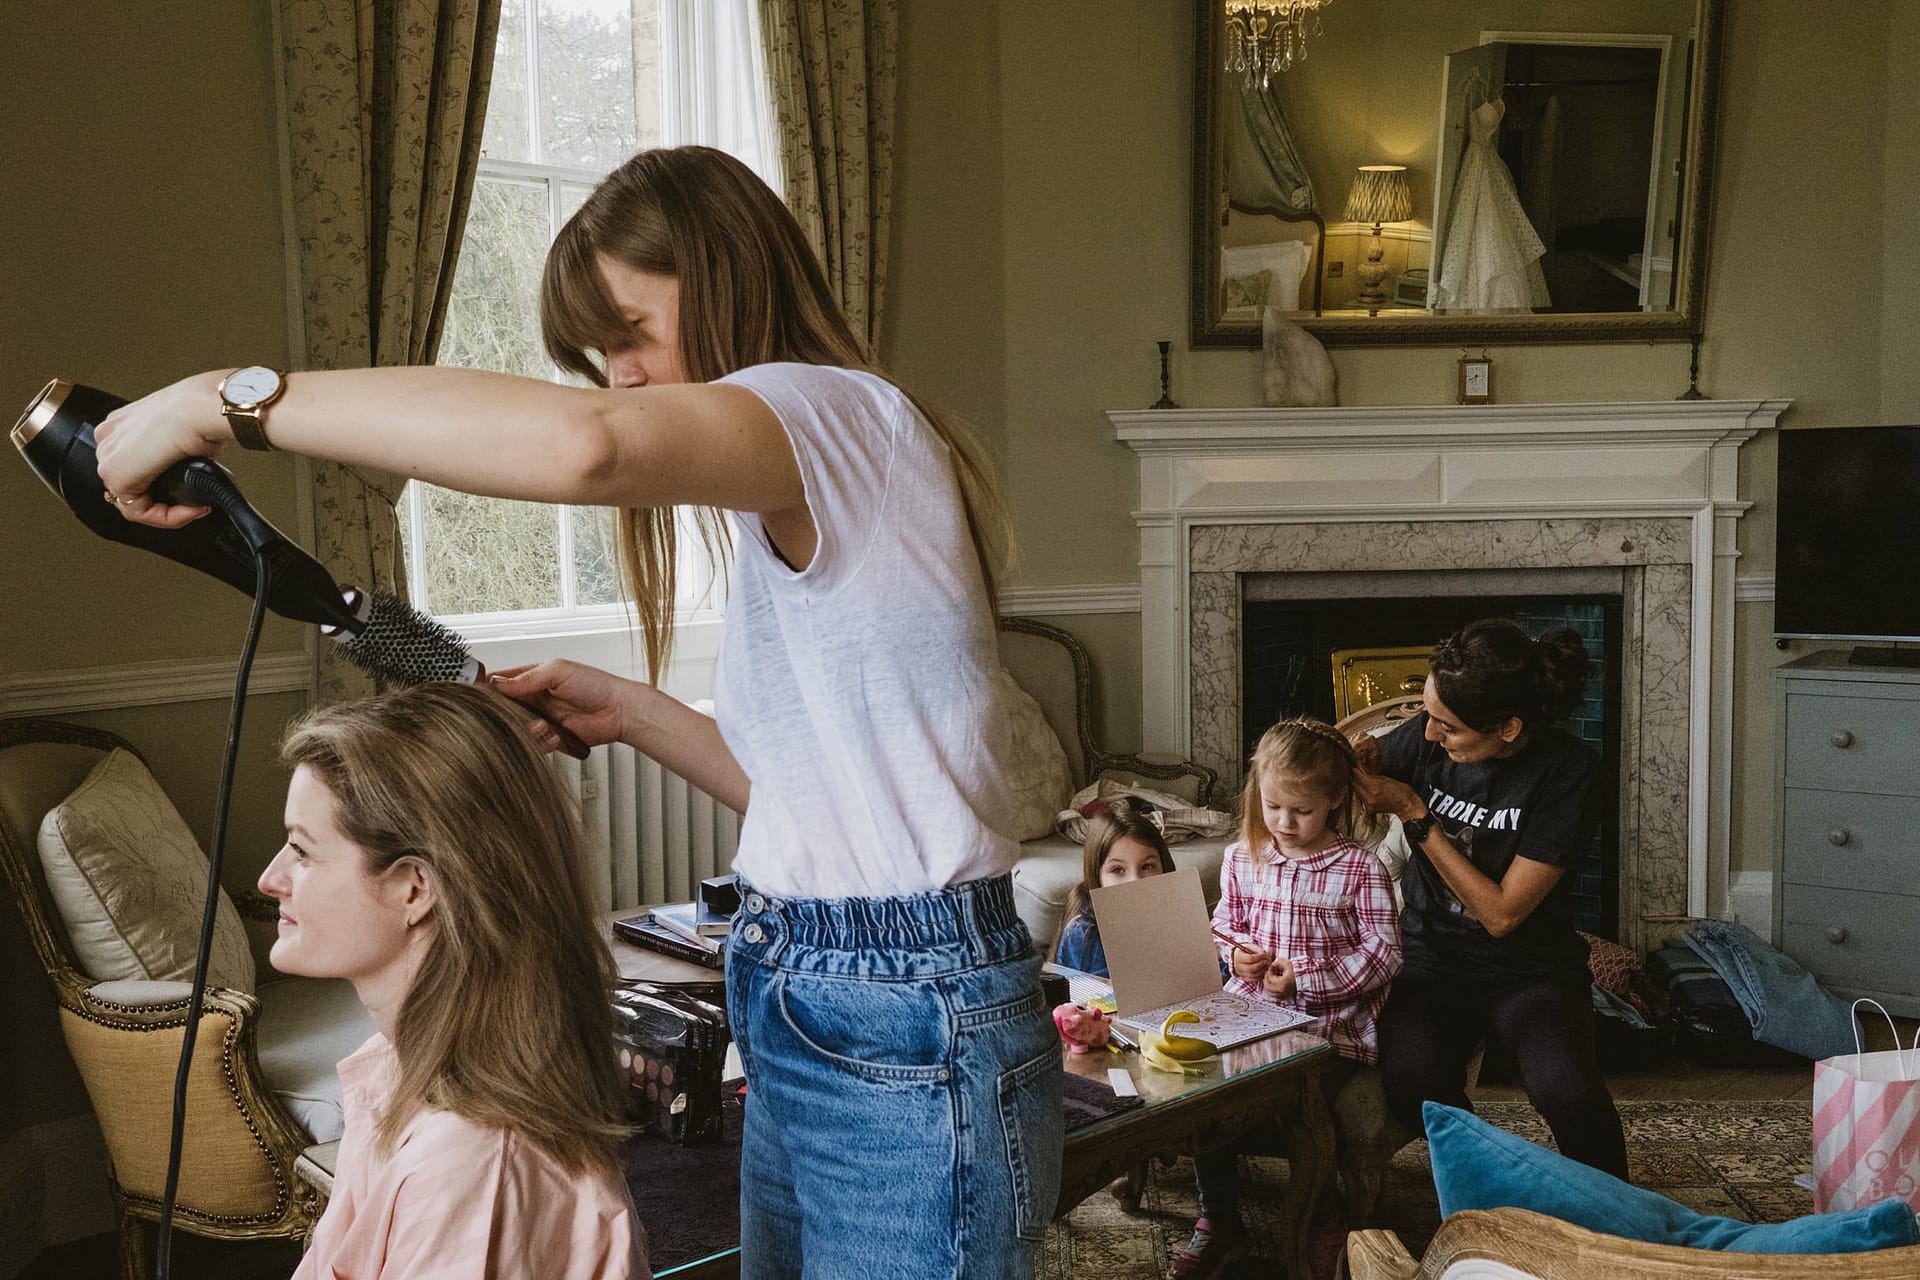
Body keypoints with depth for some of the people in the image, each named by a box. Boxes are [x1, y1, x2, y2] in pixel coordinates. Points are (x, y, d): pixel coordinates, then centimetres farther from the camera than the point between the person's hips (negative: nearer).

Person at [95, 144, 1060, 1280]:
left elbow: (580, 444, -36)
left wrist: (233, 400, -27)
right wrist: (628, 712, 6)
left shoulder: (842, 415, -14)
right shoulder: (799, 500, 16)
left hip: (910, 1050, -9)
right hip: (806, 1023, 9)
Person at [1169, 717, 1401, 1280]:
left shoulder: (1361, 869, -6)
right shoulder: (1242, 859, 8)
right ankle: (1218, 1220, 5)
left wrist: (1305, 978, -15)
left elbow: (1382, 954, -8)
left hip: (1330, 1025, -4)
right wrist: (1236, 953, -4)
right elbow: (1225, 924, 21)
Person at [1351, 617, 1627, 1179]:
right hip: (1432, 958, 2)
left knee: (1566, 1090, -33)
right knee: (1410, 1079, -30)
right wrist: (1363, 764, -8)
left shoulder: (1569, 770, -15)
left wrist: (1414, 814, -17)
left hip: (1528, 968, -2)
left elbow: (1501, 913, -16)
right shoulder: (1423, 737, -5)